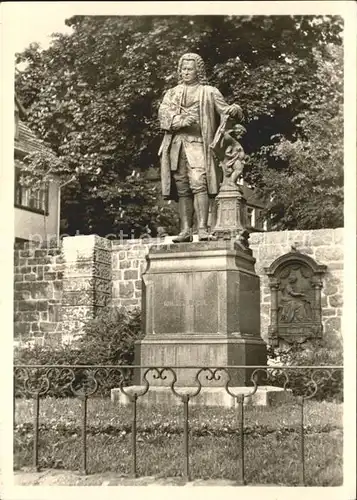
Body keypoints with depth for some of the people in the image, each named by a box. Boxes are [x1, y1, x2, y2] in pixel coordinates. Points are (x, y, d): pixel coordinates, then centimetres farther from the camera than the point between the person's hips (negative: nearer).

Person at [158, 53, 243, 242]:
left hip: (198, 143, -3)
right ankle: (185, 230, -1)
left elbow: (223, 109, 4)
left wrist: (234, 110, -20)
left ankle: (202, 229, -23)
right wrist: (181, 120, -14)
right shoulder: (172, 93, 22)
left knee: (199, 183, -18)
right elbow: (163, 114, 5)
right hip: (176, 144, 3)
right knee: (182, 189, -1)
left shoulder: (209, 92, 16)